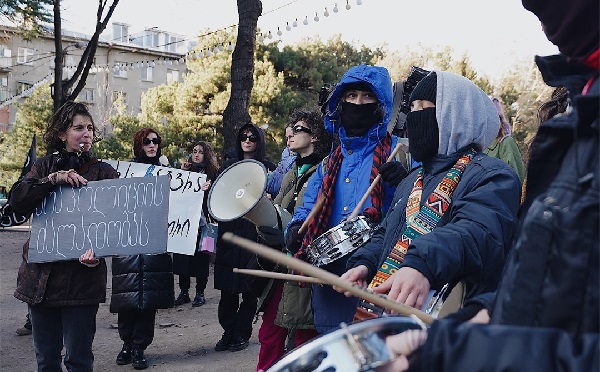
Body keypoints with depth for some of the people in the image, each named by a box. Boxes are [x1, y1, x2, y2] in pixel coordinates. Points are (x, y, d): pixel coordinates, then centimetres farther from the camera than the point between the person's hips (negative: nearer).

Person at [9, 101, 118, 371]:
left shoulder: (103, 172, 2)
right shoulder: (44, 167, 12)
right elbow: (17, 201, -3)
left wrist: (97, 249, -27)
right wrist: (53, 179, -16)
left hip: (82, 275, -3)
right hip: (40, 275, 4)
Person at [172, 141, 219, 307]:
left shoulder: (212, 172, 3)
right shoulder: (186, 171, 13)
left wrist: (208, 189, -23)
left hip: (202, 221, -3)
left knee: (201, 257, 1)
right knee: (182, 257, 4)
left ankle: (200, 293, 10)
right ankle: (184, 292, 13)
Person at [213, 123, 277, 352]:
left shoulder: (267, 167, 5)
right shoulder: (228, 166, 15)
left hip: (254, 232, -3)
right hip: (229, 231, 3)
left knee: (249, 288, 1)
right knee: (227, 287, 3)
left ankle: (241, 334, 10)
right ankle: (228, 331, 13)